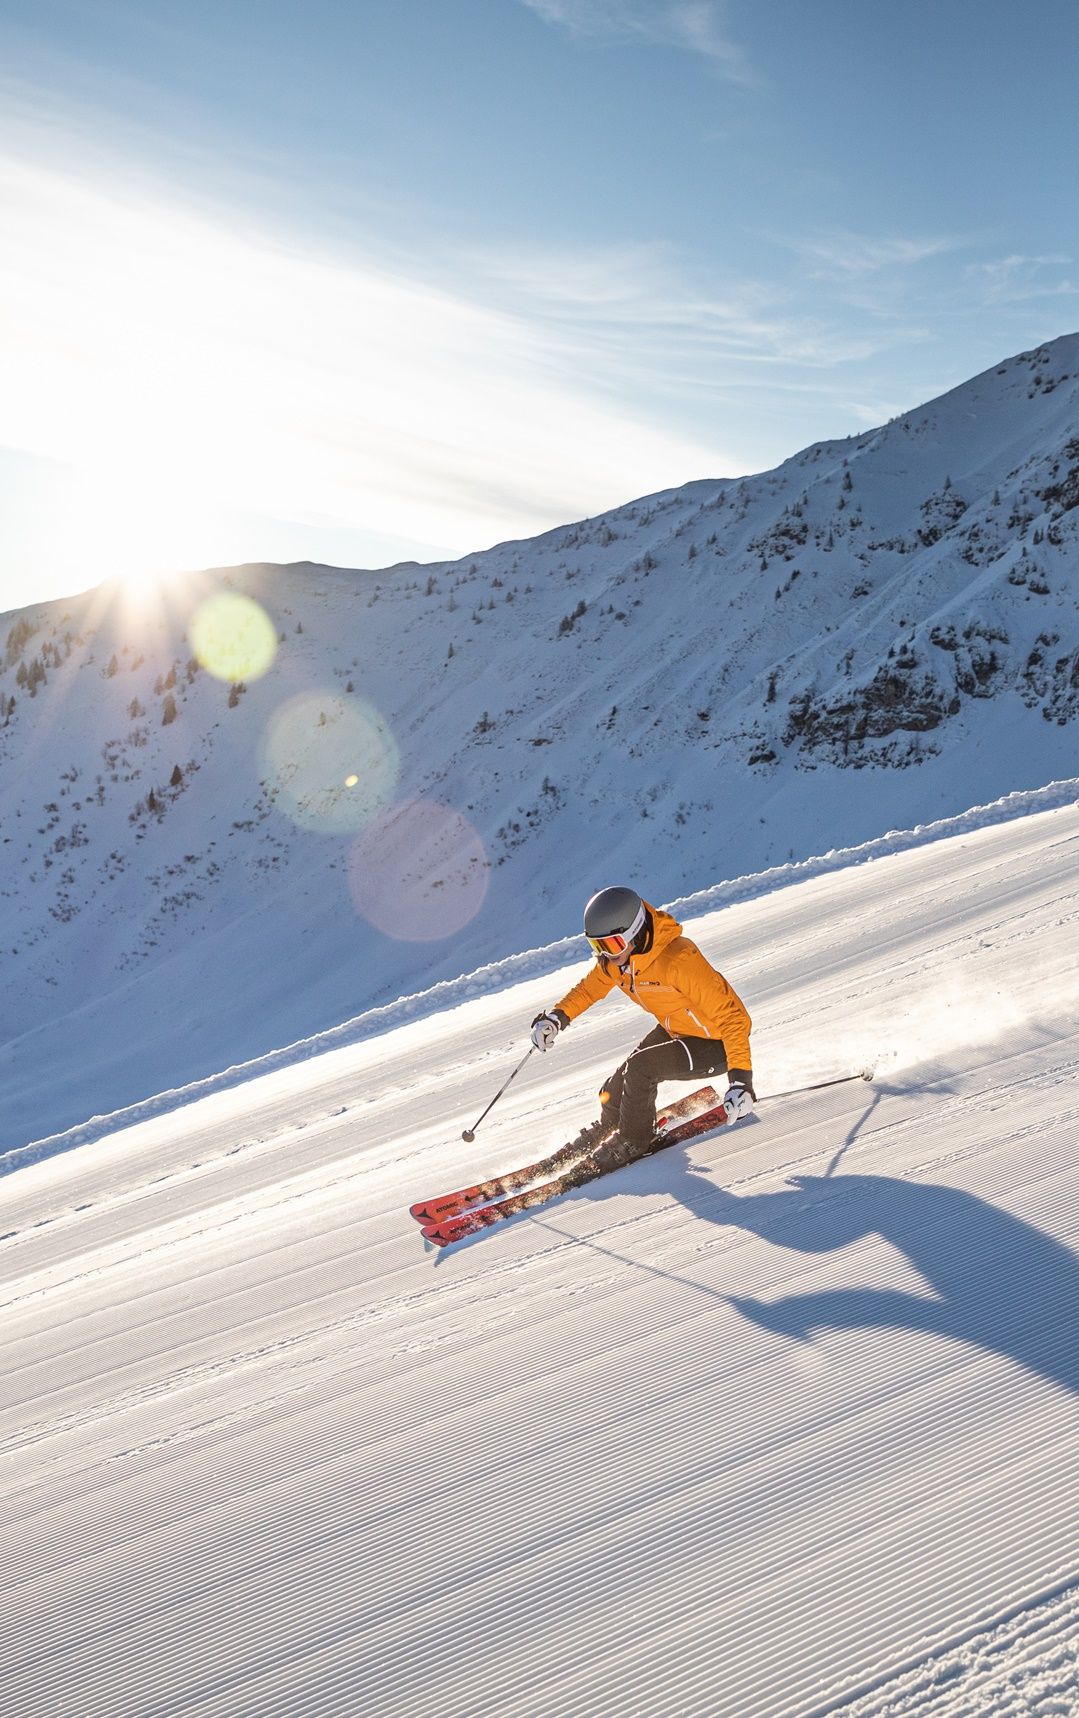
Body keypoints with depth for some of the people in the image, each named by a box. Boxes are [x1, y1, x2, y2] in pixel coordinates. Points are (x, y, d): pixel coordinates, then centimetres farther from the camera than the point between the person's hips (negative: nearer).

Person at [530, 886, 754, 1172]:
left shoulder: (679, 960, -36)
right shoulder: (616, 956, -12)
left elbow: (733, 1015, -34)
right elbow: (592, 986, 10)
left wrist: (740, 1077, -40)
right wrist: (558, 1016, -6)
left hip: (716, 1044, -7)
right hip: (673, 1030, 7)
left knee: (638, 1069, -22)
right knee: (618, 1087, 3)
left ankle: (633, 1141, 4)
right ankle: (607, 1128, 37)